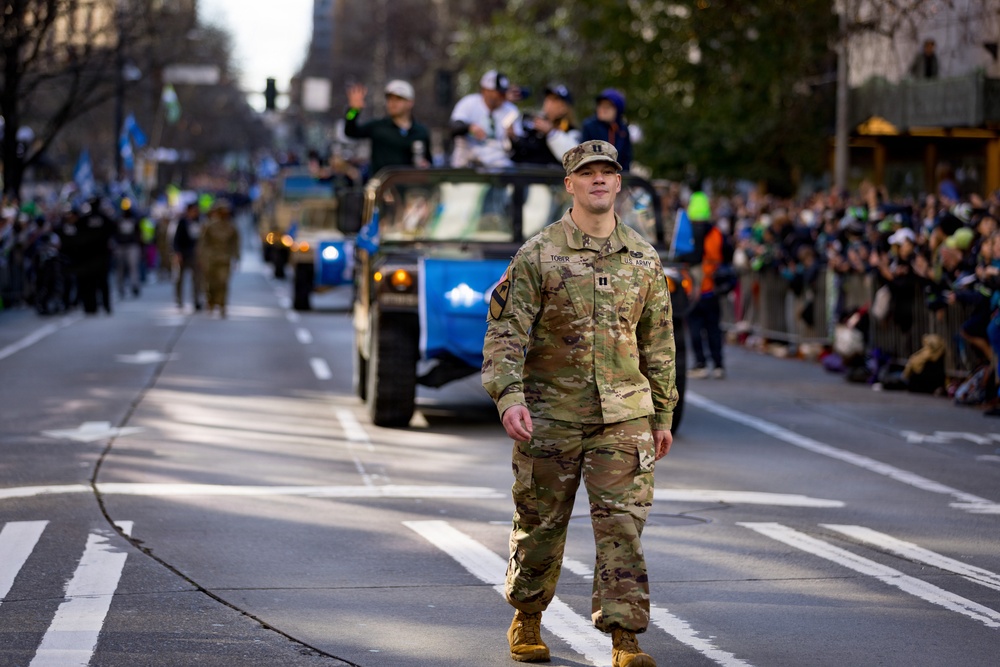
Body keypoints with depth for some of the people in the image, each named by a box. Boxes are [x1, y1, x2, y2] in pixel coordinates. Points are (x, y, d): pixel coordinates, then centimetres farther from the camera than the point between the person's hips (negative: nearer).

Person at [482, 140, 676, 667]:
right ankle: (526, 621, 29)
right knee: (540, 525, 9)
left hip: (623, 417, 2)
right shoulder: (537, 255, -3)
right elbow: (505, 332, -8)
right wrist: (509, 397, -23)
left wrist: (663, 414, 14)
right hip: (551, 415, -2)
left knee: (622, 525, -7)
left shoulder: (643, 258, 7)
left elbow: (658, 341, 14)